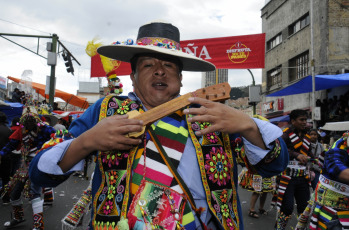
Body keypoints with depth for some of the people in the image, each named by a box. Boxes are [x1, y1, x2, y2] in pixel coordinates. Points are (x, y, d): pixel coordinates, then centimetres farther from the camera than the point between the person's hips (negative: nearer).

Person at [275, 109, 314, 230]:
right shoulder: (286, 134, -7)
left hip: (303, 177, 6)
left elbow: (309, 154, 19)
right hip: (288, 177, -6)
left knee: (304, 206, 11)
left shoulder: (306, 136, 14)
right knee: (287, 207, -6)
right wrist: (297, 155, -35)